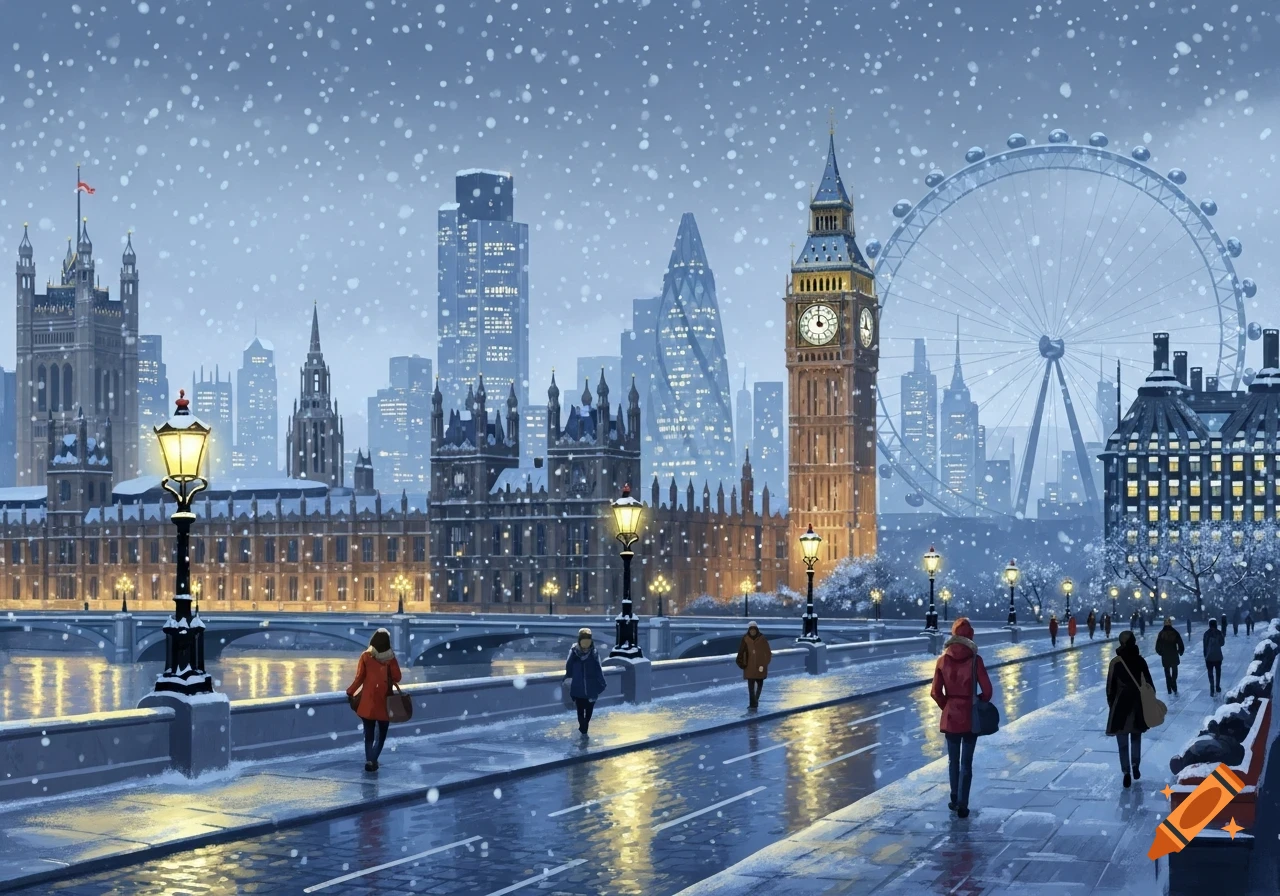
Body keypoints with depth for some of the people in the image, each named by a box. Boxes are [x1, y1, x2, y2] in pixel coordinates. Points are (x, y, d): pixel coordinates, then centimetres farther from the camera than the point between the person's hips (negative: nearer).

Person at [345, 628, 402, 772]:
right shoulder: (390, 658, -7)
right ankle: (373, 759, -6)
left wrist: (350, 692, 8)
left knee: (369, 734, 11)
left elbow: (359, 678, -5)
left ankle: (369, 760, 1)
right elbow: (397, 677, -4)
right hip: (384, 701, -1)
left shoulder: (366, 657, -5)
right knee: (381, 734, 8)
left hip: (368, 701, 1)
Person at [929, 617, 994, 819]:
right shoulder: (975, 660, -13)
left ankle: (955, 800, 28)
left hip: (950, 716, 2)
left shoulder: (943, 660, -6)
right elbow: (987, 691, -12)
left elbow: (935, 692, -6)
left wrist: (947, 706, 11)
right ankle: (962, 805, 3)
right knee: (966, 762, 4)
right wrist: (979, 703, 8)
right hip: (970, 716, -2)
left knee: (954, 760, 18)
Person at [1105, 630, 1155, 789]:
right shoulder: (1140, 660, -4)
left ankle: (1126, 772, 0)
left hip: (1121, 703, -3)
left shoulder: (1116, 662, -12)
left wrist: (1111, 704, 3)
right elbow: (1149, 683, -1)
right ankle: (1135, 766, 23)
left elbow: (1110, 686, -8)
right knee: (1136, 736, 23)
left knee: (1122, 741, 3)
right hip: (1138, 704, 3)